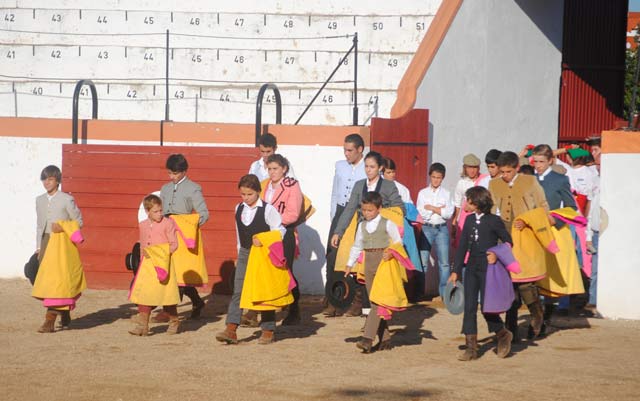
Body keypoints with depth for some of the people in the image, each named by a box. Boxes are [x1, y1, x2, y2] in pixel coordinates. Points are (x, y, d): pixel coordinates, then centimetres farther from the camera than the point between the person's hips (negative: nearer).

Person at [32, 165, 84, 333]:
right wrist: (38, 247, 14)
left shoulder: (67, 200, -5)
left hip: (62, 243, -6)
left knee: (57, 281, -13)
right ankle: (65, 317, 22)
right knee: (45, 279, 8)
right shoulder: (40, 200, 13)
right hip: (46, 242, 6)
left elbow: (78, 222, 1)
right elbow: (39, 225, 18)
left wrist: (63, 227, -16)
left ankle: (50, 320, -17)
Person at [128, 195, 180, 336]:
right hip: (147, 264, 4)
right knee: (143, 293, -3)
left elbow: (174, 244, -5)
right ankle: (142, 325, 0)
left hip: (163, 263, -4)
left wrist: (163, 253, -17)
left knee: (166, 292, 3)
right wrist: (144, 252, 5)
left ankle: (174, 322, 22)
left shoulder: (168, 223, -4)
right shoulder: (142, 225, 11)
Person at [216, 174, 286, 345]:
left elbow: (279, 232, -8)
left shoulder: (268, 210, -9)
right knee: (238, 291, -4)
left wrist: (263, 241, -20)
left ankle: (268, 331, 12)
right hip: (245, 254, 4)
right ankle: (231, 330, -10)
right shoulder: (238, 209, 8)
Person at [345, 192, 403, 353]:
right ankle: (385, 338, 16)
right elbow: (357, 246, 20)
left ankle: (368, 338, -20)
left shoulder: (387, 224, -3)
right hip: (369, 264, 6)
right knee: (374, 302, 8)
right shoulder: (362, 226, 12)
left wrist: (391, 253, -19)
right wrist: (350, 264, 14)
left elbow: (398, 242, 0)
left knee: (378, 302, -13)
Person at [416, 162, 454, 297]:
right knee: (423, 261, -2)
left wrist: (431, 208, -8)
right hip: (427, 228, -1)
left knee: (444, 262, 1)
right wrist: (439, 209, -7)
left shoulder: (446, 194, 6)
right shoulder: (423, 193, 5)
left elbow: (448, 214, -5)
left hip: (442, 229, 1)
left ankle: (444, 292, 7)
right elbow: (421, 213, -5)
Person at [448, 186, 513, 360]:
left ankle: (503, 335, 22)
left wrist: (497, 255, -17)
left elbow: (508, 242, 0)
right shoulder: (469, 220, 9)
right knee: (469, 307, 1)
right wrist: (456, 271, 7)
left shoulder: (494, 221, -7)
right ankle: (471, 348, 5)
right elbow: (462, 246, 10)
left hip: (488, 269, -5)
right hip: (471, 268, 6)